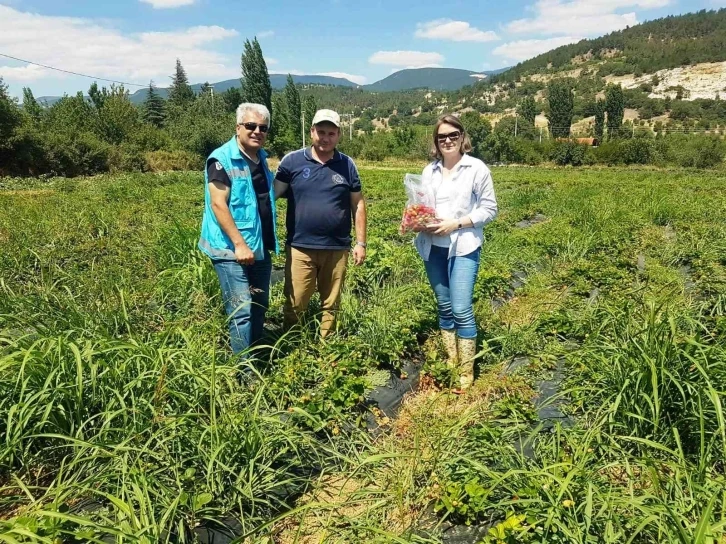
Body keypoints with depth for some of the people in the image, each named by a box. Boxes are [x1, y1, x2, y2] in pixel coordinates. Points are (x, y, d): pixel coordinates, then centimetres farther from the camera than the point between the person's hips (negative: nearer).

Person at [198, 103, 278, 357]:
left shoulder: (261, 158, 13)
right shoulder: (222, 159, -10)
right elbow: (218, 204, -17)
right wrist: (239, 244, -22)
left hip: (261, 249, 8)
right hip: (231, 251, -8)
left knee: (259, 309, 15)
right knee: (241, 312, -8)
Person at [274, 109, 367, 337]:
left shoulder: (347, 165, 5)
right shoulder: (292, 161, 0)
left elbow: (358, 204, 8)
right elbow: (272, 194, -2)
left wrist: (360, 242, 5)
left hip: (337, 248, 2)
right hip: (300, 247, -1)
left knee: (331, 305, 13)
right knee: (295, 305, 5)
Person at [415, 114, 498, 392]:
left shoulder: (477, 168, -3)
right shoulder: (430, 170, 11)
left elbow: (489, 209, -3)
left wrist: (456, 224, -14)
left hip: (463, 248, -5)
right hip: (432, 248, 5)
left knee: (461, 310, -10)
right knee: (444, 307, 12)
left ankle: (466, 373, 3)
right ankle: (450, 363, 25)